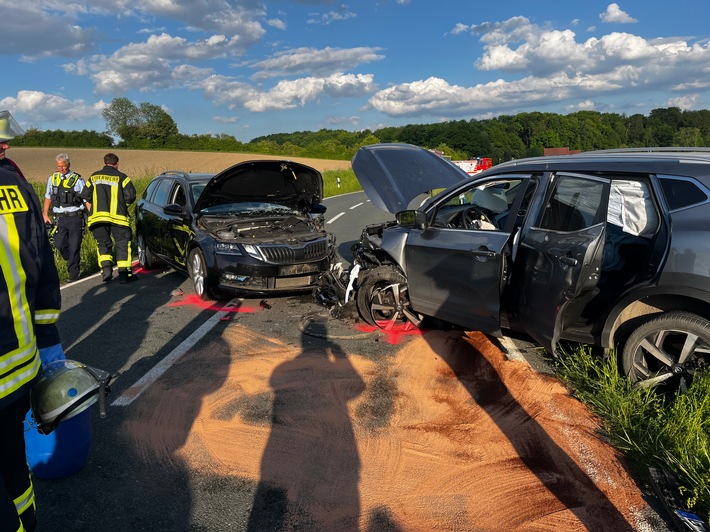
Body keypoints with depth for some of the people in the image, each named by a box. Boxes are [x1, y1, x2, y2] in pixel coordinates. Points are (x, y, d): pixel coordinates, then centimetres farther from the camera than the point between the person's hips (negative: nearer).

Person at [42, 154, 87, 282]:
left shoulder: (77, 180, -2)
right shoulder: (52, 179, 10)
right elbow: (48, 197, 19)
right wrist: (45, 214, 15)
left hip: (75, 217, -4)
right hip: (60, 218, 4)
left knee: (74, 246, -2)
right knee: (59, 244, 0)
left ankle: (73, 273, 8)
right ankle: (73, 262, 26)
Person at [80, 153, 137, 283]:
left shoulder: (94, 177, 15)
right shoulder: (121, 177, 3)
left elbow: (85, 195, 13)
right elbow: (131, 195, -6)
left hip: (97, 217, 3)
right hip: (117, 217, -3)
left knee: (103, 244, 15)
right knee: (123, 244, 3)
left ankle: (106, 269, -1)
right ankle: (124, 274, -1)